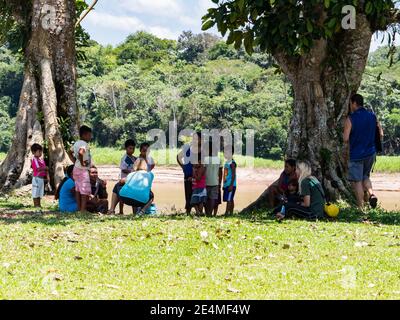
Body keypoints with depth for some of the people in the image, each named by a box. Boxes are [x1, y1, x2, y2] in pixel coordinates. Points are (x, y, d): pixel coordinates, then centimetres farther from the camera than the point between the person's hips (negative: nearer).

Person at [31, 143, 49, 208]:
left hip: (42, 178, 9)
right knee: (35, 193, -4)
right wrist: (45, 168, -15)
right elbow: (38, 169, -23)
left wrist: (47, 176, 5)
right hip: (37, 178, -9)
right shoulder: (34, 160, -12)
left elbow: (45, 169, 17)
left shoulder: (42, 160, 14)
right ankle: (35, 205, -1)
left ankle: (39, 204, 17)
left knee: (40, 192, 12)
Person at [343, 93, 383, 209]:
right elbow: (381, 134, 9)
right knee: (365, 176, 21)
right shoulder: (372, 116, 3)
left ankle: (361, 207, 4)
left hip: (356, 154, -5)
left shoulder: (351, 118, -13)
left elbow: (345, 139, -16)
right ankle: (371, 194, -4)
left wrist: (349, 143, 6)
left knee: (357, 181, 2)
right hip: (371, 153, 5)